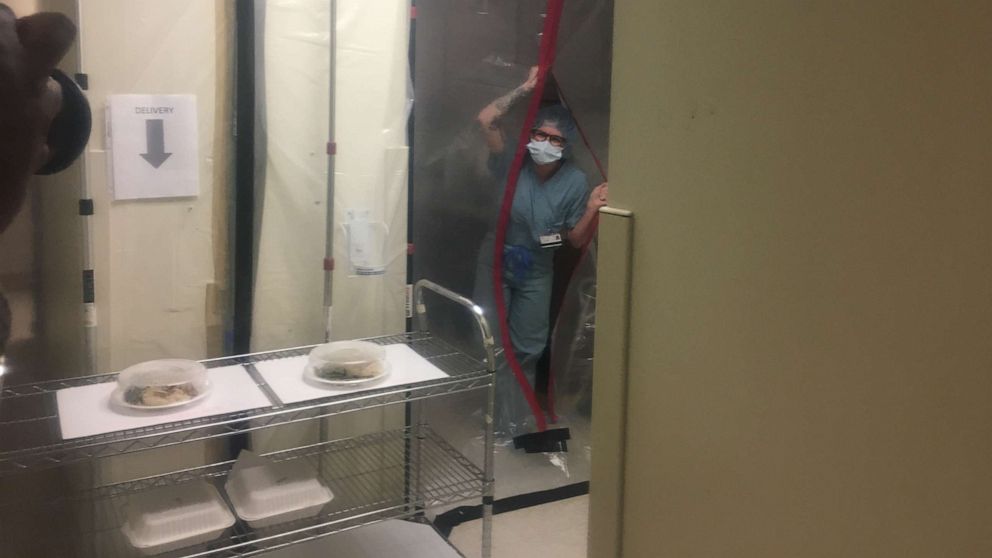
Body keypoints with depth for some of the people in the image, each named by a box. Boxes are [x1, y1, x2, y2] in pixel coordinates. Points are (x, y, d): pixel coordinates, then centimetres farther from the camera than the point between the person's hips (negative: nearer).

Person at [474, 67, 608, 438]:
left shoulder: (575, 181, -15)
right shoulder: (513, 164, -17)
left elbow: (577, 240, -10)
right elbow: (486, 120, -30)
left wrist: (592, 209, -27)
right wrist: (525, 89, -28)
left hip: (537, 273, 1)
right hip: (497, 263, -1)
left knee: (528, 348, 12)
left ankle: (519, 418, 32)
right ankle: (499, 417, 21)